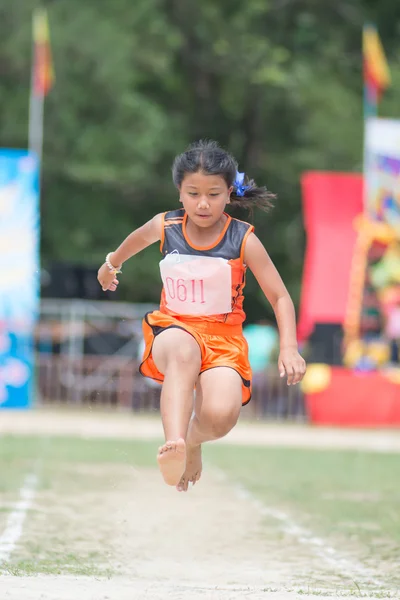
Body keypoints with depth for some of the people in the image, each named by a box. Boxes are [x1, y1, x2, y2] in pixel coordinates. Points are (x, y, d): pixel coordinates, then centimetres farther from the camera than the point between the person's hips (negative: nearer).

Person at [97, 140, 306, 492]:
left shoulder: (243, 239, -8)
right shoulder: (165, 227, -1)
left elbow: (280, 297, -4)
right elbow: (136, 240, 25)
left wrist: (289, 348, -18)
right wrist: (112, 264, 45)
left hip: (223, 338, 0)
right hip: (174, 330, 1)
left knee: (221, 416, -29)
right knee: (183, 353, -40)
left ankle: (193, 440, 9)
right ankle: (174, 444, -58)